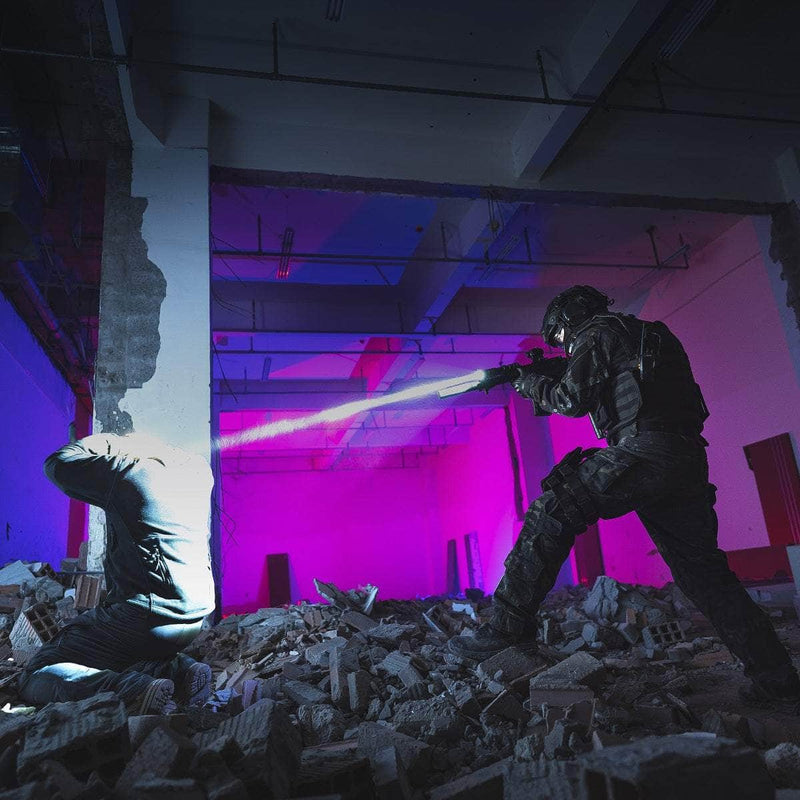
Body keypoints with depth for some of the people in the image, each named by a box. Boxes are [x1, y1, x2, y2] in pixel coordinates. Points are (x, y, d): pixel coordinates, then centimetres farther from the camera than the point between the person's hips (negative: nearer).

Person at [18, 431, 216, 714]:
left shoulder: (123, 468, -8)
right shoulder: (199, 468, 8)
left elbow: (57, 463, 7)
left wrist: (105, 440, 18)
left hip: (146, 615, -7)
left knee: (34, 679, 2)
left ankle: (136, 690, -23)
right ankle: (179, 669, 2)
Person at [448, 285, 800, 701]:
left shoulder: (598, 333, 6)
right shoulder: (644, 334, 32)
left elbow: (574, 400, -3)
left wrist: (535, 385, 14)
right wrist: (548, 377, 30)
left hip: (642, 450, -9)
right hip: (687, 460, 9)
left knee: (551, 514, -9)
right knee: (702, 571, 15)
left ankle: (509, 626, -13)